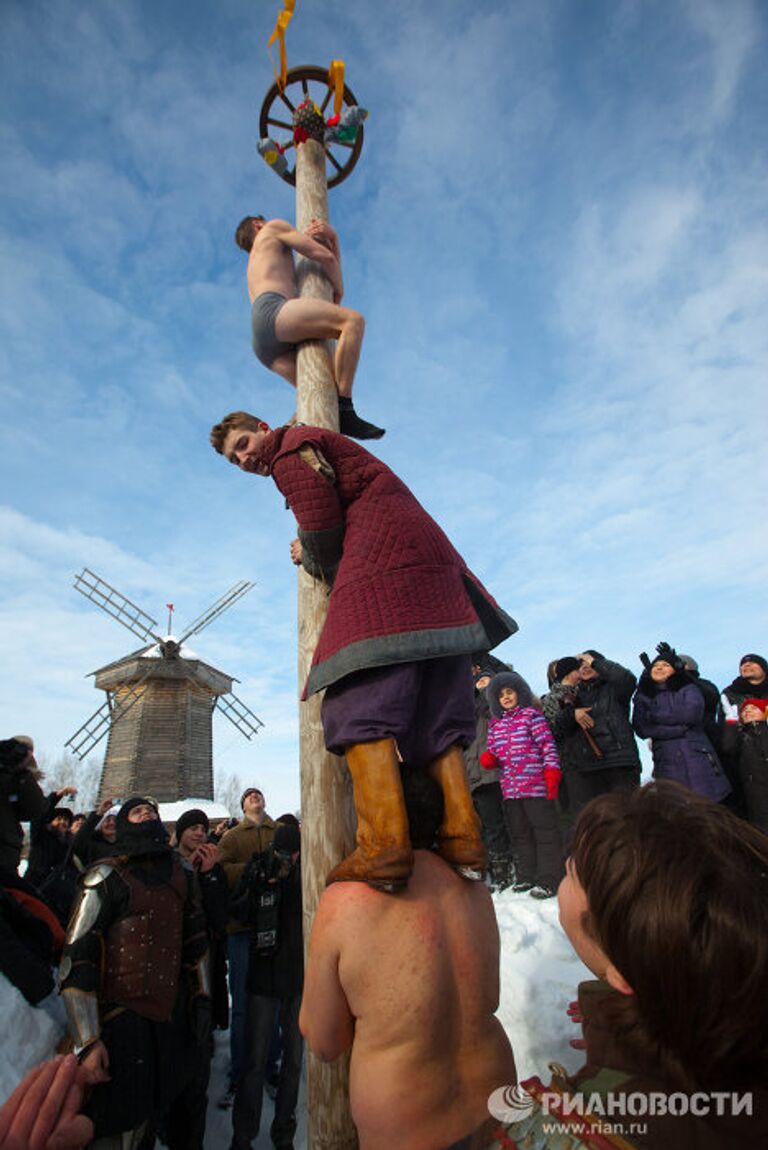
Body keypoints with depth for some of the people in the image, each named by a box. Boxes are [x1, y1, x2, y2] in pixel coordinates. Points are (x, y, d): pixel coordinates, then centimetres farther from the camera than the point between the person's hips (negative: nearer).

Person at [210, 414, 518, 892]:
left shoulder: (290, 451, 7)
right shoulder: (323, 446, 35)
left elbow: (322, 530, -4)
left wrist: (311, 560, 15)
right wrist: (315, 556, 25)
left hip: (381, 575, -9)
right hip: (437, 567, 9)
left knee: (361, 711, -14)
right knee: (436, 718, 4)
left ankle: (385, 844, -24)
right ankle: (464, 835, -1)